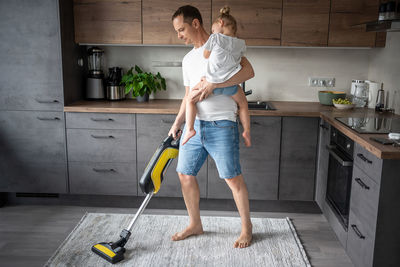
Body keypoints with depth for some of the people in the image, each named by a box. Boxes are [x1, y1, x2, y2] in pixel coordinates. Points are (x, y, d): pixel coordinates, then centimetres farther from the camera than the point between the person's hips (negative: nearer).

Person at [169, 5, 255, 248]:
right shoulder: (188, 60, 17)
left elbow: (248, 71, -16)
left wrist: (214, 84, -23)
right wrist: (177, 124, 8)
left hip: (221, 125, -7)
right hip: (194, 124, 7)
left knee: (233, 178, -2)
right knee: (185, 174, 8)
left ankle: (247, 228, 18)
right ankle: (195, 224, 26)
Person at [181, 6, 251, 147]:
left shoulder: (215, 38, -3)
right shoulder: (241, 43, 8)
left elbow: (206, 55, 6)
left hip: (213, 82, -3)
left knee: (190, 100, 13)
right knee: (243, 103, 27)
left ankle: (189, 129, 0)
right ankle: (247, 132, 26)